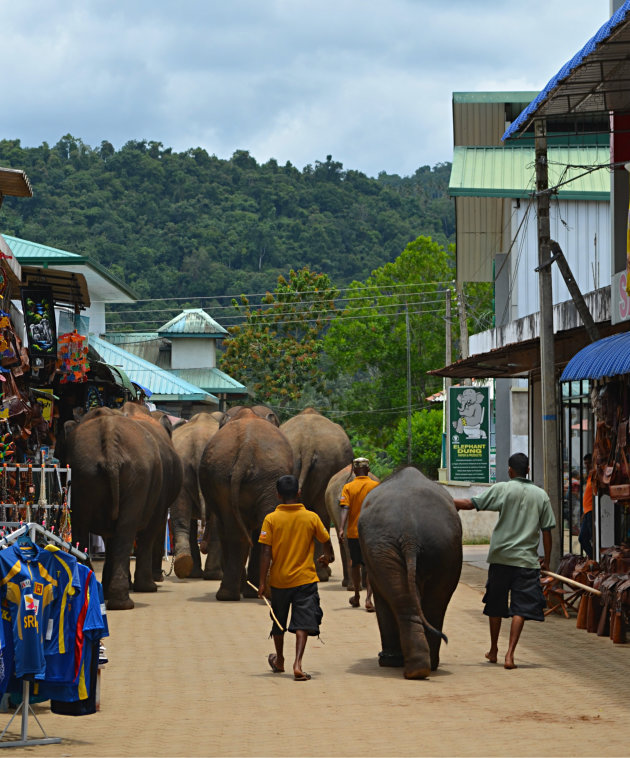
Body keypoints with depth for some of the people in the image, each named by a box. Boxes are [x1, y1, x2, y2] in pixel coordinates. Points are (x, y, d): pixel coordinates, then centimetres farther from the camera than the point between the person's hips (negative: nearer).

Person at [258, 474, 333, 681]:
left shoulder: (271, 519, -8)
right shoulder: (311, 517, -5)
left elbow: (266, 553, -11)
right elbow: (326, 542, 8)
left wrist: (262, 581, -5)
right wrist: (327, 557, 30)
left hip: (279, 580, 1)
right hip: (305, 579, -1)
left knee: (278, 623, 19)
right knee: (302, 623, -4)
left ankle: (279, 661, 37)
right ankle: (297, 664, -21)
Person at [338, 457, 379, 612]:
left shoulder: (348, 487, -2)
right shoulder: (376, 486, -1)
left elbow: (345, 509, -15)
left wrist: (341, 528, -21)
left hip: (354, 532, 1)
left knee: (355, 564, 17)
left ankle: (356, 596, 30)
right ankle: (368, 598, -15)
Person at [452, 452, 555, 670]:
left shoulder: (502, 489, -3)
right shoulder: (541, 495, 4)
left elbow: (470, 503, -7)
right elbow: (547, 530, 5)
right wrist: (546, 560, 15)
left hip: (501, 556, 0)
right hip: (526, 560, 0)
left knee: (496, 605, 14)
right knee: (520, 608, -1)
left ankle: (493, 650, 28)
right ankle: (510, 654, -12)